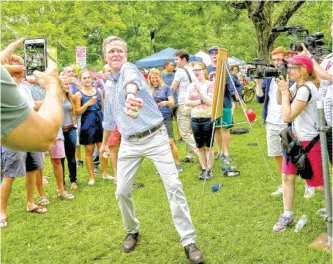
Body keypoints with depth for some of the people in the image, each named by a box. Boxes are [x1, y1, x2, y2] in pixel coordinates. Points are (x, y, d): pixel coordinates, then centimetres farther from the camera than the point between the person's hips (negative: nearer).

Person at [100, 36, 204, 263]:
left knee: (174, 186, -12)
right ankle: (132, 232, 31)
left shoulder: (129, 68, -11)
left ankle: (189, 241, -3)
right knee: (122, 191, 5)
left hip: (155, 137, -6)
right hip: (130, 143, 6)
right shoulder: (108, 85, 13)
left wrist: (131, 96, -64)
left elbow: (131, 81, -40)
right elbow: (110, 117, 29)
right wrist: (104, 142, 39)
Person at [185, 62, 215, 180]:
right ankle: (203, 169, 21)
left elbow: (210, 102, -14)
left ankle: (210, 170, 12)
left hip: (208, 119, -4)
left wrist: (199, 91, -17)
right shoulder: (191, 86, 8)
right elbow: (187, 102, 1)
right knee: (200, 147, 11)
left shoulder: (210, 84, -4)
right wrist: (199, 101, -12)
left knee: (208, 146, 2)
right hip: (195, 119, 4)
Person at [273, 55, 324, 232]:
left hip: (310, 142, -9)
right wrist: (280, 84, -3)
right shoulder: (296, 85, 4)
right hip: (296, 139, 9)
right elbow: (279, 101, 12)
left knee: (319, 184, -1)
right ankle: (287, 216, 19)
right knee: (287, 177, 9)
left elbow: (287, 117, -26)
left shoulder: (306, 89, -25)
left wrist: (285, 91, -19)